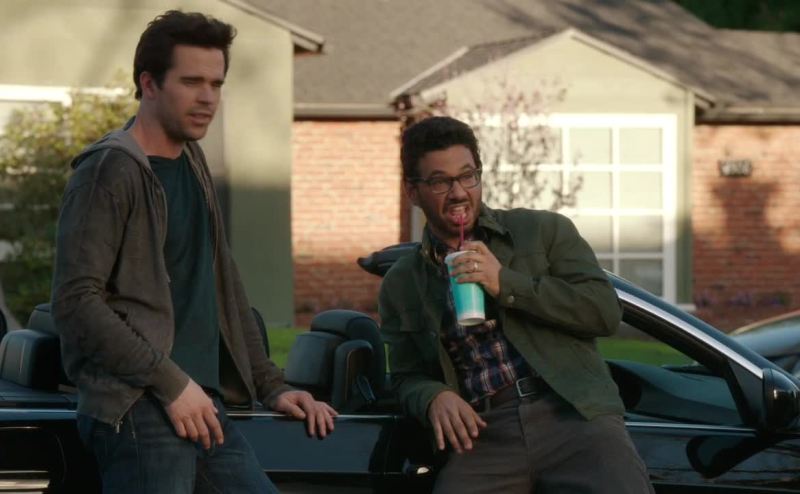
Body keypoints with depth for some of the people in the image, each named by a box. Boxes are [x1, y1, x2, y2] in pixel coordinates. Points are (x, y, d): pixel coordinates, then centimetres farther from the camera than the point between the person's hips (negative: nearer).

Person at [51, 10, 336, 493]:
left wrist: (272, 385, 18)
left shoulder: (192, 164, 17)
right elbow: (76, 302, -16)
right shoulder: (110, 171, -8)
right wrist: (171, 383, -17)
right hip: (137, 411, -8)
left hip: (203, 404, 8)